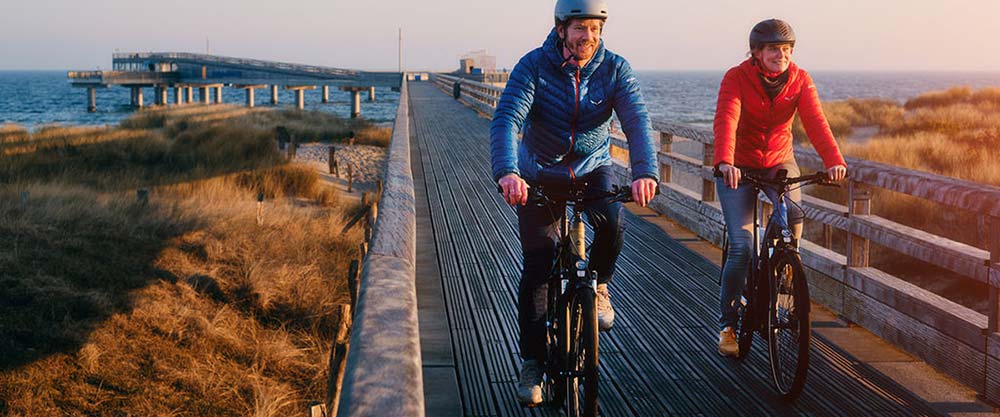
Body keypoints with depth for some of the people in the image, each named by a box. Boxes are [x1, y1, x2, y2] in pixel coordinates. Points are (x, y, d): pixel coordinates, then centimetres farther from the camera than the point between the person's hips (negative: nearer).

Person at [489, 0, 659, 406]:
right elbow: (506, 119, -30)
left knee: (611, 224, -30)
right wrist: (507, 172, -48)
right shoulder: (534, 66, -18)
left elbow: (637, 121, -24)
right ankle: (532, 361, 10)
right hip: (540, 172, -1)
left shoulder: (615, 68, -13)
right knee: (537, 266, -4)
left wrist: (645, 172, -43)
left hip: (593, 167, 1)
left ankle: (597, 284, 3)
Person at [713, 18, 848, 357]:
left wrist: (834, 160, -39)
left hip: (779, 162, 3)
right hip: (738, 167, -3)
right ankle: (727, 323, 4)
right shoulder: (737, 78, -17)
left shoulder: (800, 80, -9)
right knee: (742, 246, -12)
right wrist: (724, 162, -50)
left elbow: (815, 122, -22)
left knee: (793, 212, -25)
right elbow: (726, 121, -32)